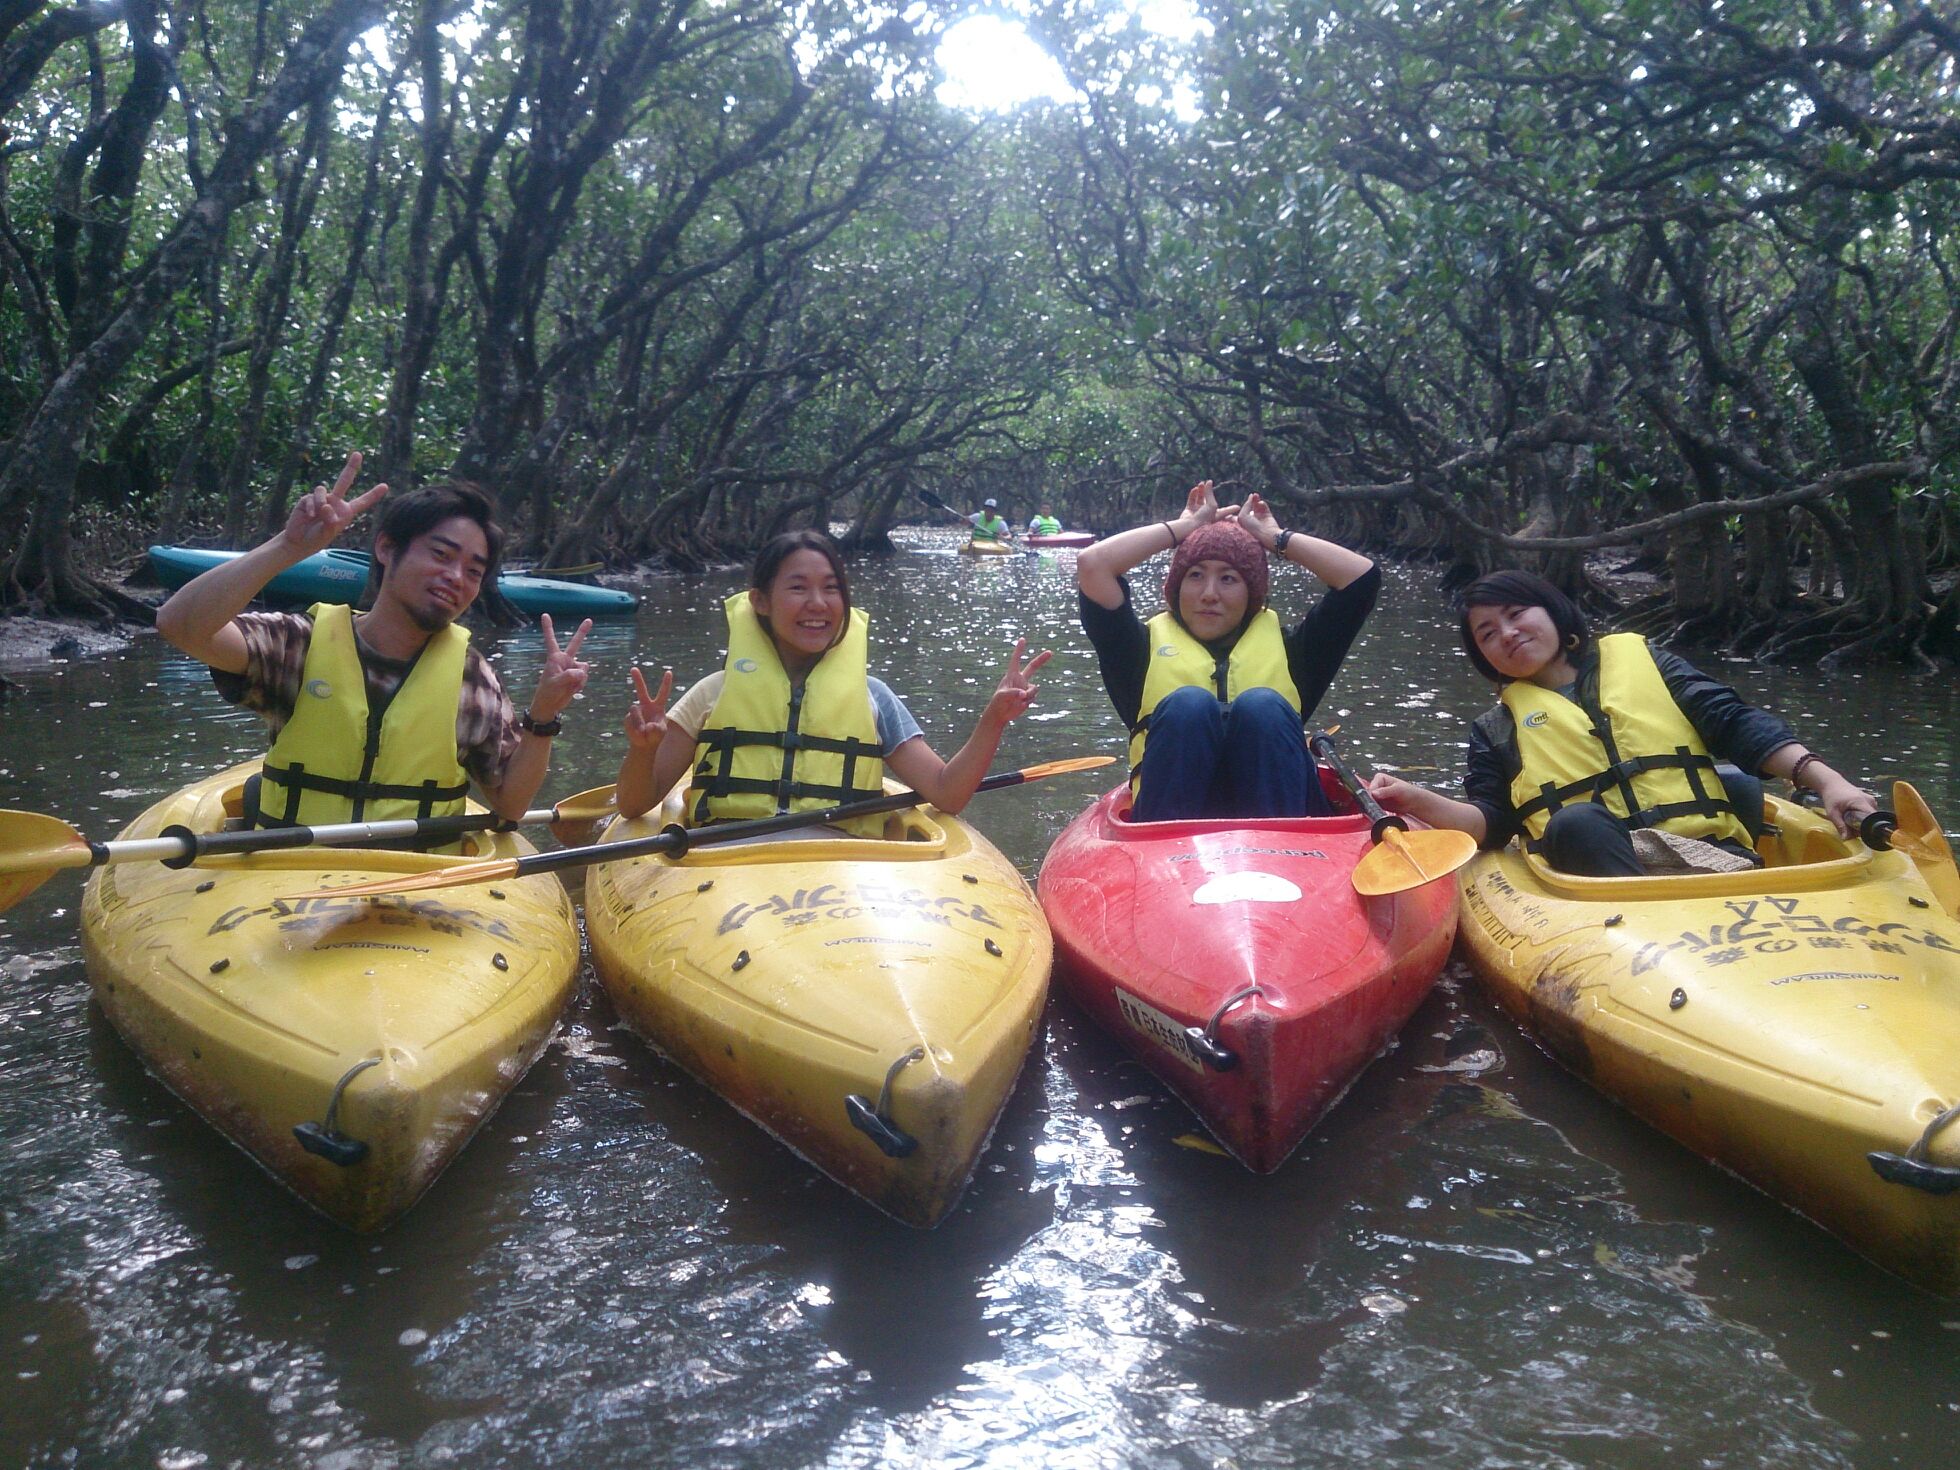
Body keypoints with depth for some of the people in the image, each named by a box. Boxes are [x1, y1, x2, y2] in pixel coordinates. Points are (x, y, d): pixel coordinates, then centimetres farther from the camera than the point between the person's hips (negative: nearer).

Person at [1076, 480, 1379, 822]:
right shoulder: (1149, 645, 23)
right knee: (1188, 704, -25)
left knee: (1262, 706, -25)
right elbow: (1091, 565, 12)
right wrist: (1184, 527, 22)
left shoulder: (1285, 647, 25)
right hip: (1174, 810, -1)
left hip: (1279, 811, 1)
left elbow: (1361, 577, 18)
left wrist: (1273, 536, 27)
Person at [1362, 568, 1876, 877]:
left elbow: (1738, 723, 12)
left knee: (1740, 784, -28)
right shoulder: (1496, 730, 22)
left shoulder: (1639, 659, 21)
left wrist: (1825, 779, -3)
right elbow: (1491, 821, 10)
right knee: (1576, 821, -33)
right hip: (1593, 862, -1)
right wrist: (1418, 801, -9)